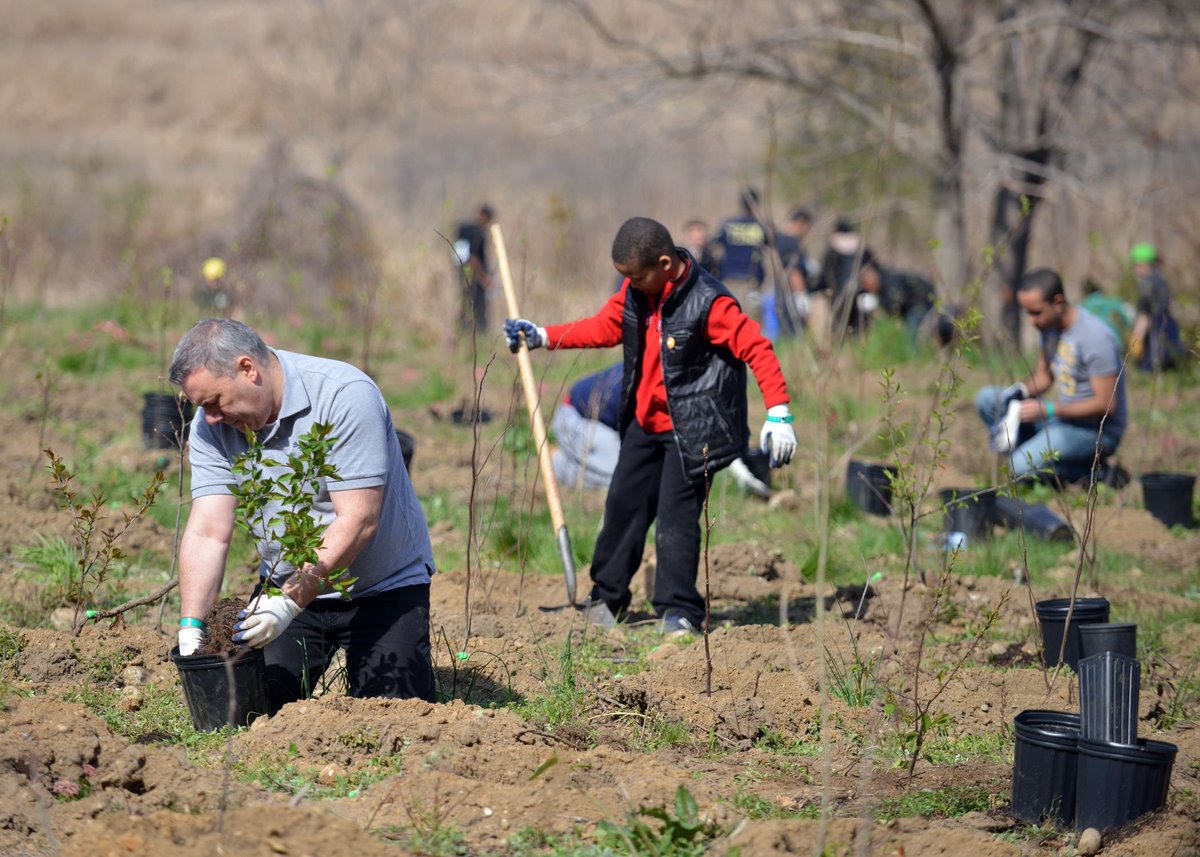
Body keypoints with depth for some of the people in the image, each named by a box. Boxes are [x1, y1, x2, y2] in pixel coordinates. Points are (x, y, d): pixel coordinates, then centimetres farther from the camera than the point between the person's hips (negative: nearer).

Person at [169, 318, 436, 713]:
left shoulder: (345, 397, -24)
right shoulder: (212, 426, -8)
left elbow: (357, 521, -28)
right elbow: (207, 533, -13)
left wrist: (290, 601, -35)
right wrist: (191, 626, -26)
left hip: (383, 587, -4)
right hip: (286, 586, 4)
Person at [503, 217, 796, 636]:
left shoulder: (707, 303, -22)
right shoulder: (635, 293, 0)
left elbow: (757, 349, -21)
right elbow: (604, 327, 13)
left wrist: (778, 413, -25)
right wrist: (543, 337, 6)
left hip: (691, 429, -7)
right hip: (644, 423, 7)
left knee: (676, 515, -9)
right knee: (624, 505, 13)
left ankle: (678, 610, 3)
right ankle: (607, 597, 29)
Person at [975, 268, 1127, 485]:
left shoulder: (1095, 338, -23)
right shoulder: (1050, 325, 3)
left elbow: (1105, 405, -22)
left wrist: (1048, 410, -25)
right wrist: (1019, 391, -6)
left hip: (1097, 431, -9)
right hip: (1063, 418, 9)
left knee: (1022, 467, -28)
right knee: (987, 398, 1)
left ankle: (1097, 473, -8)